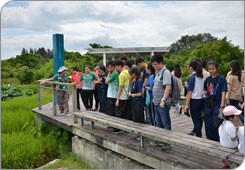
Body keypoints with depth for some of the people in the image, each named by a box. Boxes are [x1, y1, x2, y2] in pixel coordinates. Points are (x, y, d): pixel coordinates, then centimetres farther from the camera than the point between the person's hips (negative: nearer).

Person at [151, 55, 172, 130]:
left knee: (166, 124, 0)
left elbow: (168, 88, -20)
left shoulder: (166, 72, -13)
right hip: (156, 103, 9)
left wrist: (163, 100, -23)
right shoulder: (157, 72, 14)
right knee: (158, 123, 17)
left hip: (163, 104, -9)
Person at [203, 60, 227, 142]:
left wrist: (222, 106, -15)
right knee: (208, 126, 9)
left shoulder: (221, 79, -6)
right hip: (208, 104, 5)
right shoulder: (208, 79, 9)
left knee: (215, 125, -6)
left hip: (217, 105, -5)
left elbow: (223, 93, -9)